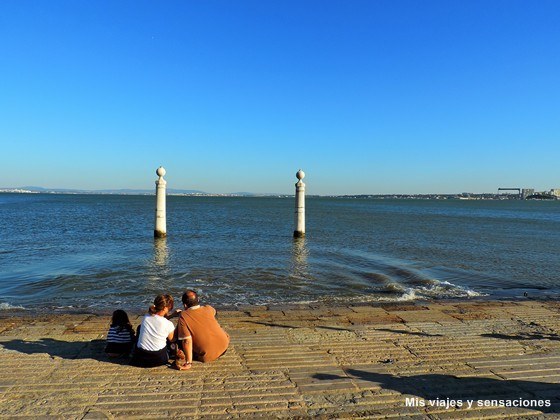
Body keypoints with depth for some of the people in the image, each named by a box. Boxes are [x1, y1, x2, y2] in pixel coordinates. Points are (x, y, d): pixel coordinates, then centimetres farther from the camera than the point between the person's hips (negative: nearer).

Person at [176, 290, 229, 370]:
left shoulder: (183, 317, -15)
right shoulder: (208, 309, -4)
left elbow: (187, 341, -19)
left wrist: (188, 363, -13)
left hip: (207, 356, -3)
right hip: (224, 346, 3)